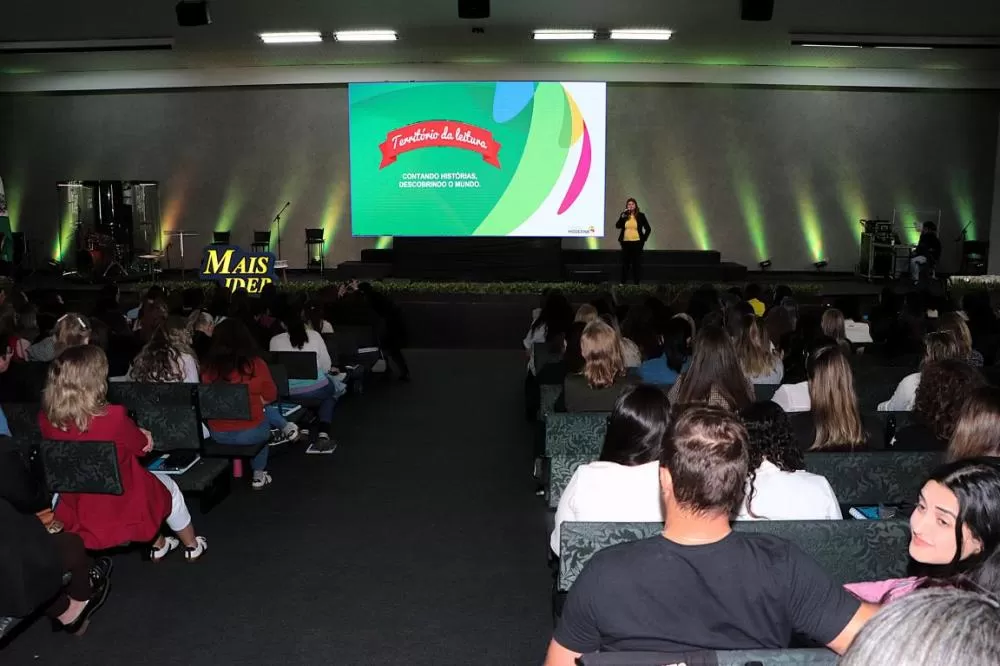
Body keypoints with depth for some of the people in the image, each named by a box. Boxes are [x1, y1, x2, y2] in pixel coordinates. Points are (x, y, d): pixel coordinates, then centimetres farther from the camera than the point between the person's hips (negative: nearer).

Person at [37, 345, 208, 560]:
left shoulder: (46, 419, -13)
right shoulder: (113, 417, -30)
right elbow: (141, 446, -8)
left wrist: (135, 433, 5)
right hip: (122, 510, -5)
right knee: (168, 485, 27)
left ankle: (158, 546, 49)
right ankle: (192, 546, 46)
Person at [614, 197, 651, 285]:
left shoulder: (640, 215, 1)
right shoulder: (624, 215, 6)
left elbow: (648, 229, 4)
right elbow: (617, 226, -7)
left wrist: (643, 239, -1)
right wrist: (623, 216, -15)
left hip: (637, 243, -2)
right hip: (626, 243, 2)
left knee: (637, 263, 1)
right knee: (625, 263, 6)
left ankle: (637, 283, 6)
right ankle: (623, 283, 11)